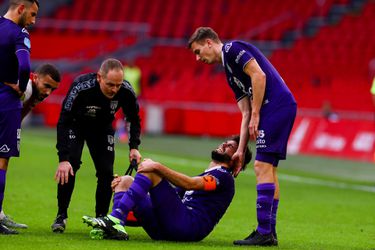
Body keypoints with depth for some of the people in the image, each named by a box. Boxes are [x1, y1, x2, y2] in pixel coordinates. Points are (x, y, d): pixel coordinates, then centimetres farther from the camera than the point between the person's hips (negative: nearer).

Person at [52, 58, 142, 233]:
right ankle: (61, 216, -8)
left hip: (103, 129, 3)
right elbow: (63, 122, -34)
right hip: (75, 125, -3)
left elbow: (134, 119, -7)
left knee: (106, 172, -9)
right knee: (70, 166, -21)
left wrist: (134, 147, -18)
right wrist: (63, 158, -40)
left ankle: (101, 218, 8)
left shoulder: (126, 92, -29)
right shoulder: (81, 88, -40)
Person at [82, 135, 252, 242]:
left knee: (150, 171, -16)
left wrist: (158, 167, -18)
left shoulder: (224, 177, 6)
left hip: (189, 226, -9)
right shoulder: (203, 176, 36)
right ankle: (116, 227, -23)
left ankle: (115, 219, -30)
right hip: (163, 231, 9)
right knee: (126, 181, 7)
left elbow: (190, 184, -13)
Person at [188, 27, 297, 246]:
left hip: (277, 104, -10)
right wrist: (240, 150, 18)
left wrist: (256, 115, -12)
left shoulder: (232, 48, 0)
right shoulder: (230, 72, 26)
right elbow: (245, 113, 23)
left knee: (263, 166, -12)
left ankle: (264, 232, -14)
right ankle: (270, 232, 12)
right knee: (269, 169, 11)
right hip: (282, 108, 10)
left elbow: (258, 75, -14)